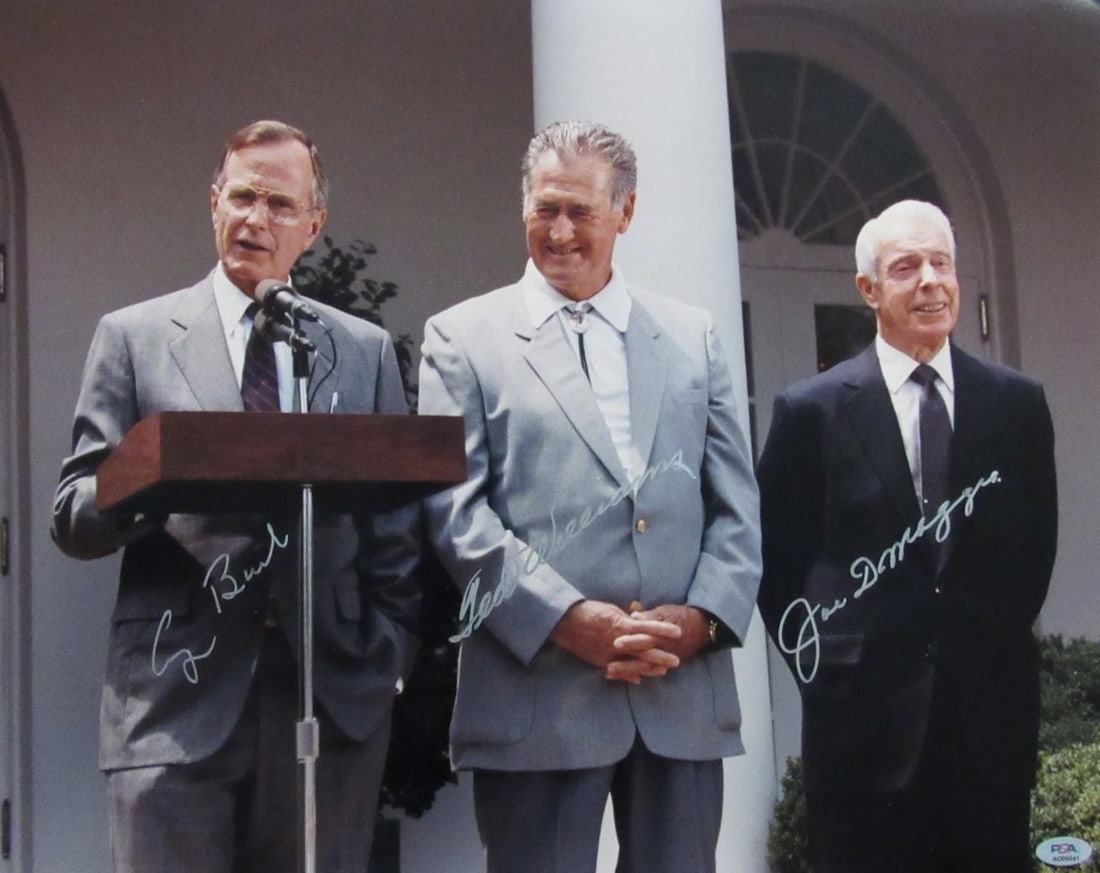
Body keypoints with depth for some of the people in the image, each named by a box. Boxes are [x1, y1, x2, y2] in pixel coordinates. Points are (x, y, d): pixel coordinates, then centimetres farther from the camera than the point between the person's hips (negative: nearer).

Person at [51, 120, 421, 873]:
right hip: (179, 694, -1)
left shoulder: (367, 351, 13)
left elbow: (396, 526, 12)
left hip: (336, 693, 2)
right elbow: (75, 519, 4)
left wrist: (389, 658, 2)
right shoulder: (133, 337, 8)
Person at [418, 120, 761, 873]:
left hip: (685, 692, 3)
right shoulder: (463, 338, 6)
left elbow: (736, 505, 12)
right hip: (538, 695, -3)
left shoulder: (694, 336, 15)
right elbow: (454, 508, -4)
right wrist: (568, 619, -14)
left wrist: (703, 615, -6)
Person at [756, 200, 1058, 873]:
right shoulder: (812, 410, -1)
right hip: (866, 717, -2)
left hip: (992, 713, 2)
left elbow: (1035, 542, 12)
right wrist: (827, 666, 0)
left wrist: (999, 639, 6)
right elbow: (777, 558, 2)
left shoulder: (1018, 403, 7)